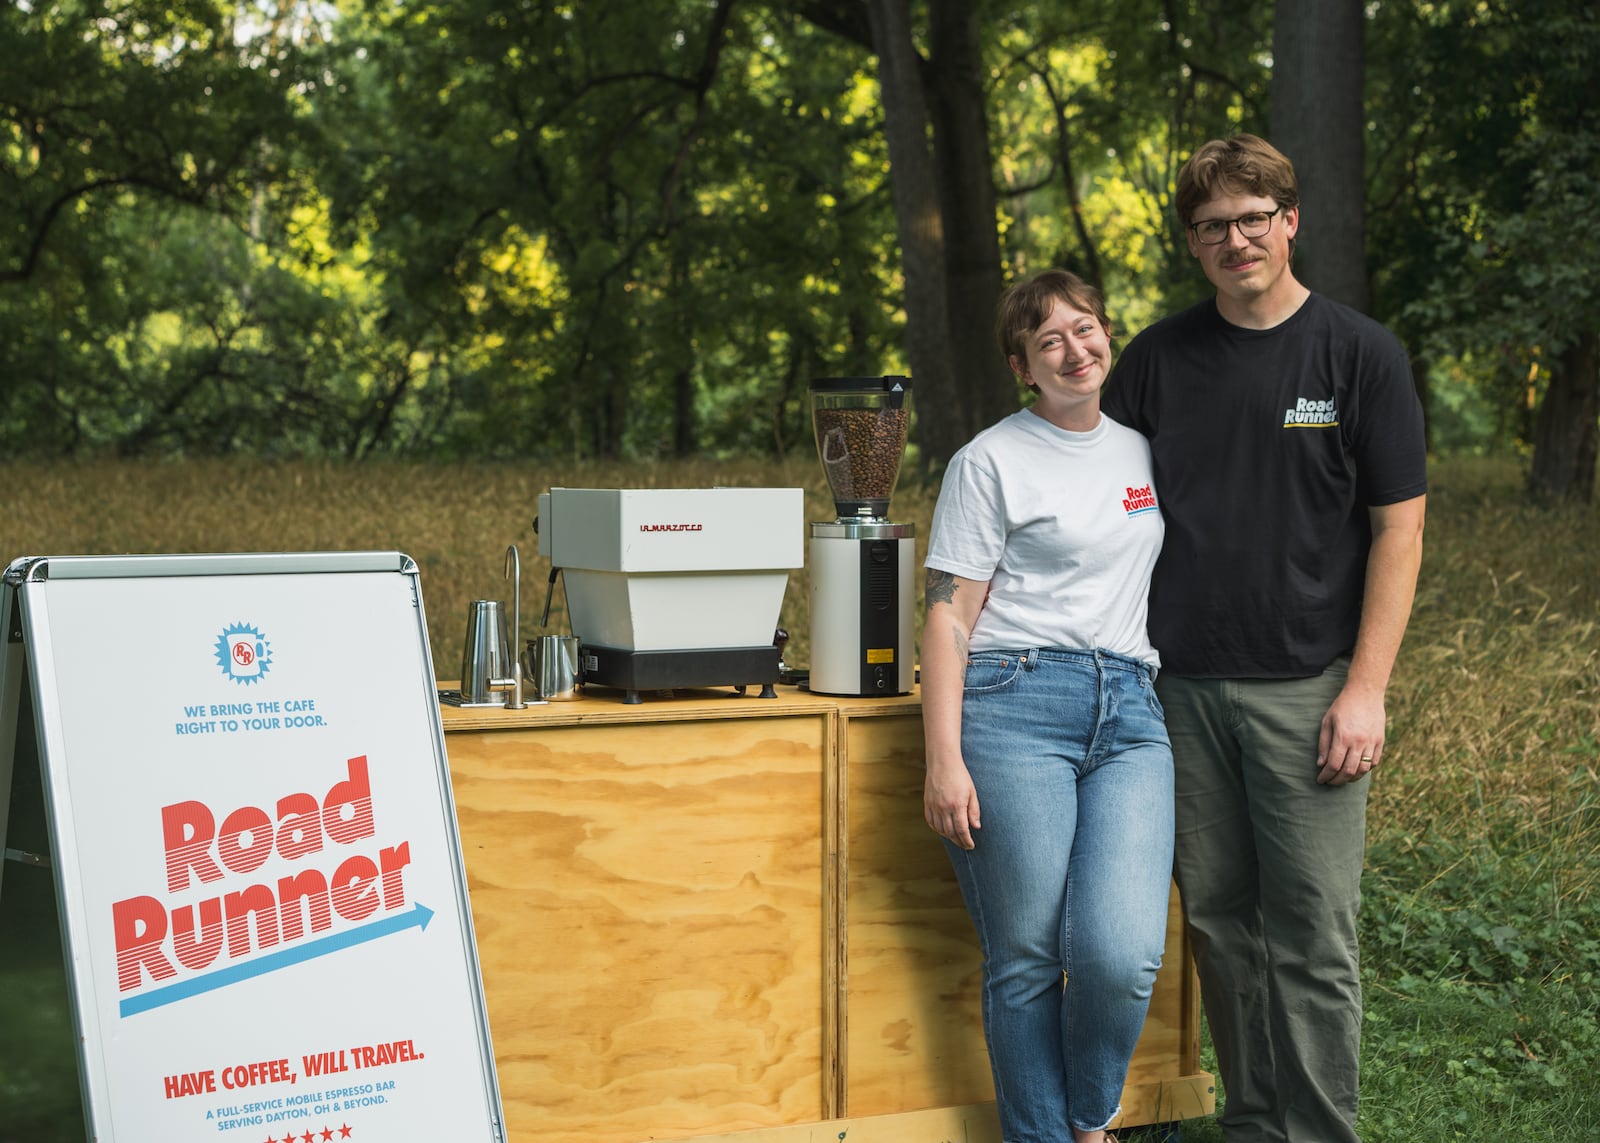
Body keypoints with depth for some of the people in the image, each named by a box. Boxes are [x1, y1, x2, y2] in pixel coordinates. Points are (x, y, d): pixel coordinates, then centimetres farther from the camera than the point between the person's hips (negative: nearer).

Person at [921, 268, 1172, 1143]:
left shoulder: (1141, 452, 19)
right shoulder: (991, 462, 3)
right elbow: (949, 616, -2)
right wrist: (944, 759, -12)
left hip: (1129, 711, 4)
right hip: (1016, 705, -4)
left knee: (1124, 953, -12)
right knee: (1026, 960, -3)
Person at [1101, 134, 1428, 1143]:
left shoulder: (1361, 354, -1)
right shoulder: (1159, 358, 7)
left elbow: (1399, 528, -2)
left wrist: (1366, 689, -10)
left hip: (1306, 688, -3)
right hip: (1185, 683, 3)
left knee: (1312, 934, -2)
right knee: (1219, 918, 10)